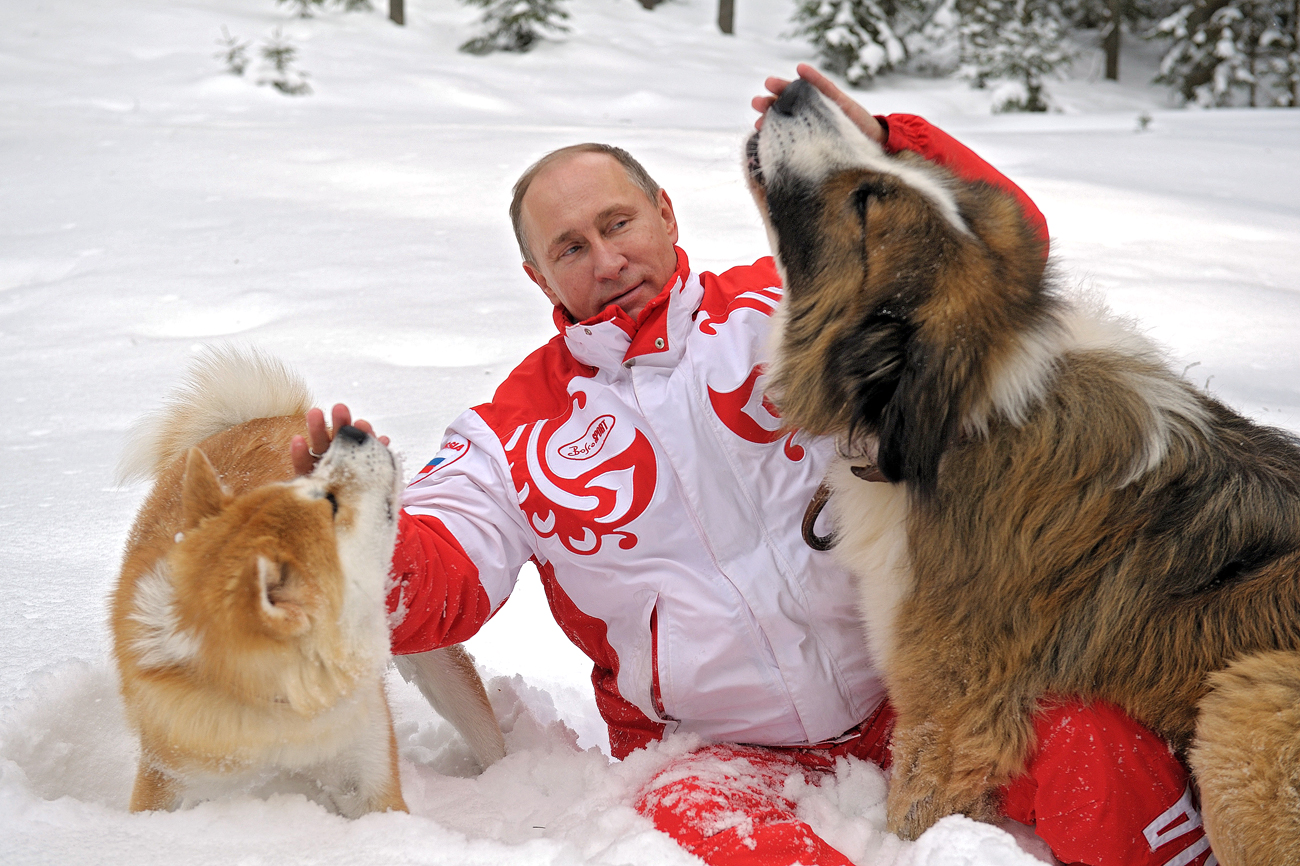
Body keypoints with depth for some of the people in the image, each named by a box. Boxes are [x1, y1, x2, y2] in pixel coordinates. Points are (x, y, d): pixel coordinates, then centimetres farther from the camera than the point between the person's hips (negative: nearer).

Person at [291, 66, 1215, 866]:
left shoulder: (785, 305, 6)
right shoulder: (517, 429, 9)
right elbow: (434, 585, -3)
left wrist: (882, 151, -17)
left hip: (907, 687, 0)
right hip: (719, 746, 0)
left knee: (1087, 741, -27)